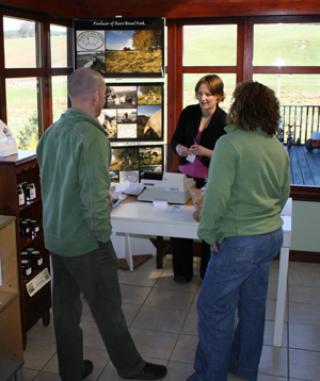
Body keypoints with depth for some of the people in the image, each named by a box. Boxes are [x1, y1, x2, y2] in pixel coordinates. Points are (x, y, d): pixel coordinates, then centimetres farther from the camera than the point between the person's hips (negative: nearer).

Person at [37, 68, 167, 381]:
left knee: (65, 305, 17)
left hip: (54, 236, 7)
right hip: (84, 241, -7)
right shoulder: (91, 135, -22)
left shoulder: (52, 131, 2)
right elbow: (95, 196, -24)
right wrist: (103, 235, -11)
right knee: (107, 308, 9)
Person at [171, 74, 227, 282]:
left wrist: (206, 152, -25)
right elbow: (175, 140, 9)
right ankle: (182, 270, 23)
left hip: (211, 179, -3)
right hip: (187, 175, 4)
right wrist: (180, 148, -13)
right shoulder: (188, 113, 0)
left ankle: (208, 272, 28)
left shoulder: (225, 121, -12)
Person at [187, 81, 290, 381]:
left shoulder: (231, 143, -18)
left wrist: (208, 232, -11)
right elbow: (283, 194, 13)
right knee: (253, 303, 21)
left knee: (214, 309, 6)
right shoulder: (279, 148, 4)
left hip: (238, 241, -8)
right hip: (271, 236, 8)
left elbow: (217, 195, -24)